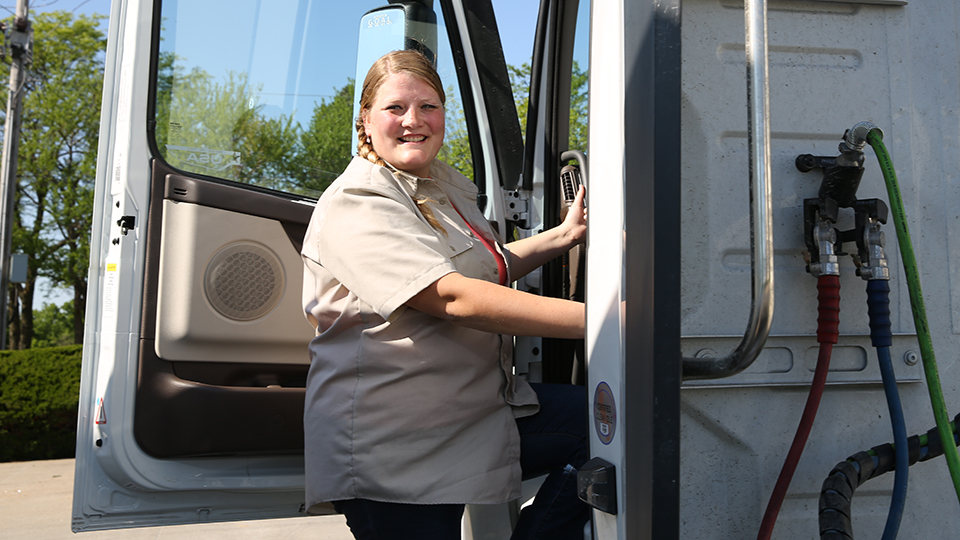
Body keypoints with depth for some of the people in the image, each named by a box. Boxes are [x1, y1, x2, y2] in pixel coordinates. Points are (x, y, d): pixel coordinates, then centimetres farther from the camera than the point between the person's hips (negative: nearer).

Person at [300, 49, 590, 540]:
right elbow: (454, 297, -29)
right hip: (391, 447, -8)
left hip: (478, 406, 8)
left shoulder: (445, 185, 13)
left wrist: (562, 236, 14)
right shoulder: (355, 205, -16)